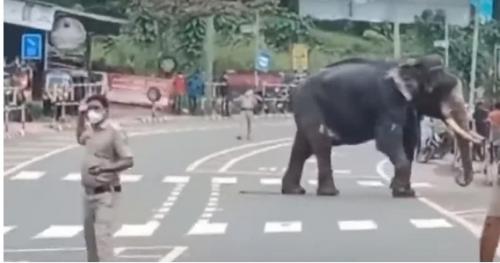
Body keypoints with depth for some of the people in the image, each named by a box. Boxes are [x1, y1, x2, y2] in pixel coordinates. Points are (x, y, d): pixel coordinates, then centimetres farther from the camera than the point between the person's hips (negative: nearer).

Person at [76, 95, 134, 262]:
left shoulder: (114, 132, -15)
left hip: (106, 193, -9)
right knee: (90, 234, 18)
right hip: (89, 192, 9)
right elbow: (80, 138, 34)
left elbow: (128, 161, -20)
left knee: (102, 234, -16)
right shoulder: (91, 130, 9)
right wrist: (81, 116, 22)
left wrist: (103, 168, -33)